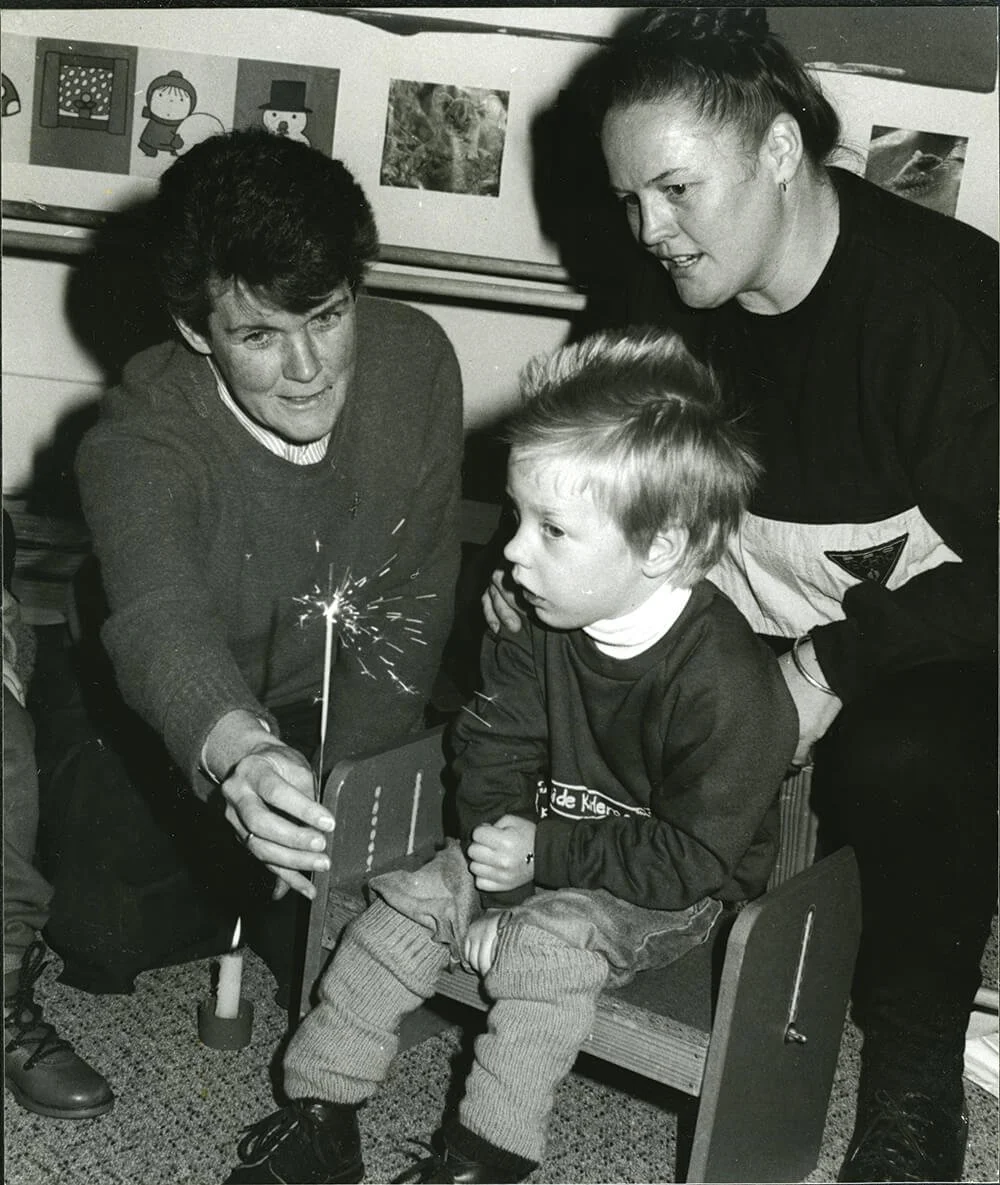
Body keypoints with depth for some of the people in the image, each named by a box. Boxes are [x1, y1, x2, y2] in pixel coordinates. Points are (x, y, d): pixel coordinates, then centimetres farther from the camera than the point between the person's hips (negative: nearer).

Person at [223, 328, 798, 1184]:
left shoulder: (727, 685, -29)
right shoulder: (539, 629, -9)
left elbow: (692, 857, -25)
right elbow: (491, 747, 2)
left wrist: (547, 854, -25)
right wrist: (499, 844, -15)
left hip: (675, 890, -6)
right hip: (544, 849, 7)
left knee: (547, 946, -29)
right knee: (412, 898, -5)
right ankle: (322, 1113, 5)